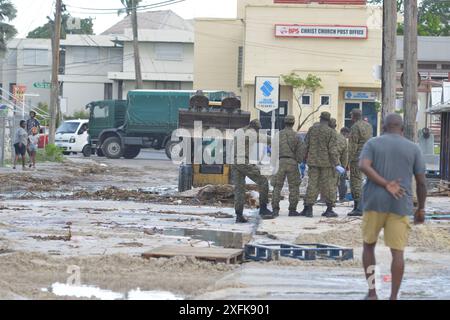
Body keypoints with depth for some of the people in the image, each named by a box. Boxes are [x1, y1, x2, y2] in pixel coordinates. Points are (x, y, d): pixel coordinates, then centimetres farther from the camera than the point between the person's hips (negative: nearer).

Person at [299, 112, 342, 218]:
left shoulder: (312, 129, 2)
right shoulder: (330, 132, -8)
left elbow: (306, 145, 6)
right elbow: (333, 149, -12)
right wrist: (337, 164, -10)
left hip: (313, 161, 3)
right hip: (326, 162, -3)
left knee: (312, 184, 5)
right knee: (328, 185, 4)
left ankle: (308, 209, 2)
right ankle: (329, 210, 5)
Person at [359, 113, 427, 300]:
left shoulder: (373, 144, 3)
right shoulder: (413, 149, 4)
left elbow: (363, 166, -15)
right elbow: (421, 182, 1)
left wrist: (386, 185, -16)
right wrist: (421, 209, 11)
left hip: (375, 202, 0)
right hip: (400, 206, 0)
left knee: (369, 245, 16)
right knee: (397, 252, 1)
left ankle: (372, 292, 11)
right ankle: (393, 298, -5)